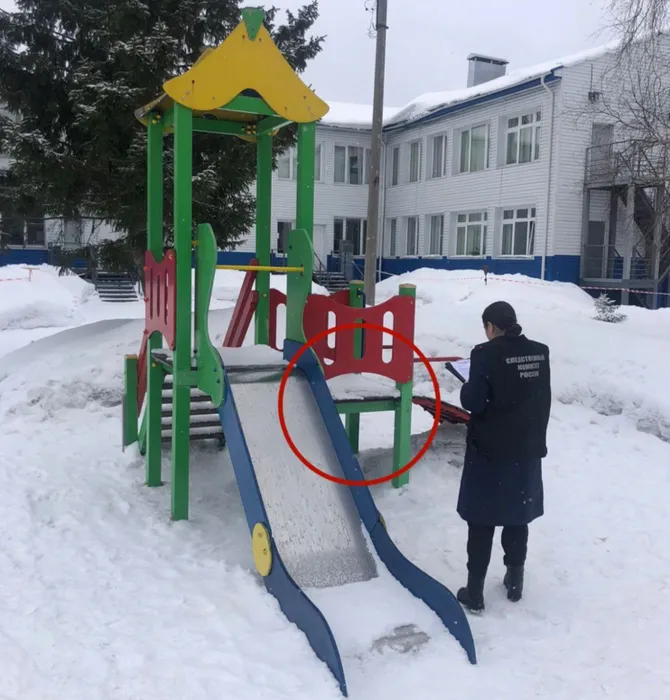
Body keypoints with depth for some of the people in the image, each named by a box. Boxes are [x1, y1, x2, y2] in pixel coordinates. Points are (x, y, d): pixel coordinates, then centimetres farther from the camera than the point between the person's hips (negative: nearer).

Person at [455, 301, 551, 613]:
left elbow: (473, 402, -16)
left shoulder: (486, 354, -17)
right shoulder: (539, 353, 1)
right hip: (527, 448, 5)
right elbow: (543, 401, 10)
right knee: (517, 517, 19)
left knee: (482, 520, 6)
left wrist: (467, 388, 3)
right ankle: (515, 581, 31)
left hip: (490, 449, -5)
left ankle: (474, 592, 12)